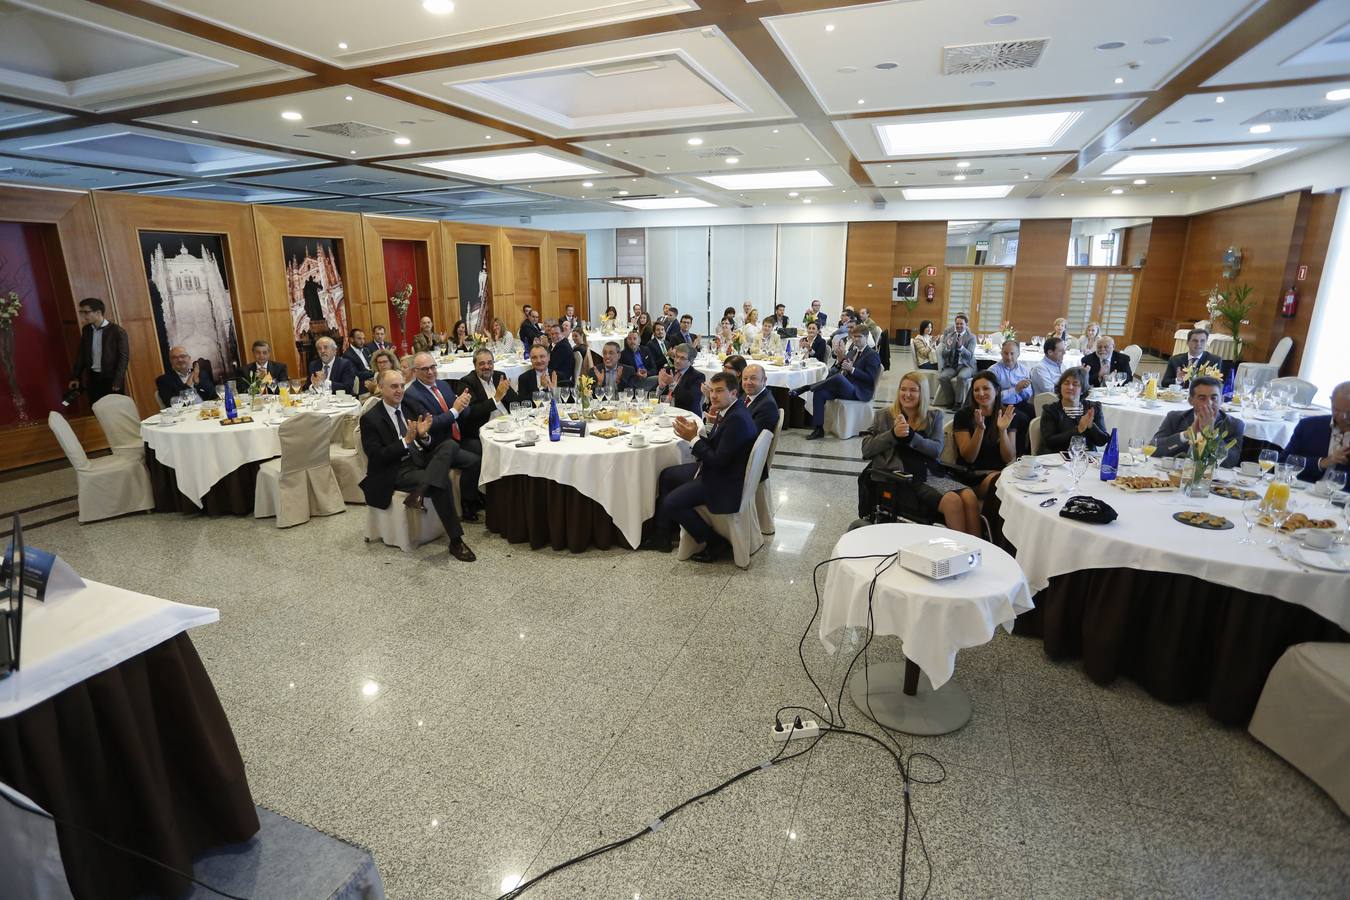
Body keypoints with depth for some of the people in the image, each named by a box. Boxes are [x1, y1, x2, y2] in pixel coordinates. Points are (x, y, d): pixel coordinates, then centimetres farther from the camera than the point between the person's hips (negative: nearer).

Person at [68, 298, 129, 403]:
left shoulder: (117, 331, -9)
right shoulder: (86, 330, 8)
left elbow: (124, 357, -11)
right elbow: (81, 354, 15)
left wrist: (117, 382, -16)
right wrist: (75, 377, 11)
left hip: (112, 378, -5)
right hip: (93, 378, 5)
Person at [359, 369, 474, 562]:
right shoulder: (370, 419, -4)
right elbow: (377, 457, -12)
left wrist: (423, 435, -10)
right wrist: (406, 440, -20)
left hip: (421, 459, 6)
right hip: (397, 470, -6)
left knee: (448, 446, -23)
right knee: (442, 482, -29)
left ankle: (419, 491, -39)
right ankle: (456, 542, -23)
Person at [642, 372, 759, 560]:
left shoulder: (737, 419, -26)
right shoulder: (728, 411, 6)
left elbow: (718, 461, -26)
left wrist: (693, 438, -19)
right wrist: (694, 434, -5)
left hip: (724, 482, -11)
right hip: (713, 469, 11)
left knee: (672, 503, -17)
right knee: (666, 475, 16)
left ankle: (716, 543, -1)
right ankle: (661, 536, 22)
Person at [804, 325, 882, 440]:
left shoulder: (873, 355, 0)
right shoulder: (852, 351, 24)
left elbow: (870, 378, -11)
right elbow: (841, 369, 22)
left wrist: (852, 369, -20)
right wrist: (840, 361, 0)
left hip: (858, 391, -7)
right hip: (843, 387, 8)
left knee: (839, 377, -37)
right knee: (819, 393, -18)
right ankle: (818, 429, -18)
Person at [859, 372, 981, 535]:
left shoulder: (934, 416, 16)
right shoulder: (884, 415, 11)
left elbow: (937, 449, 2)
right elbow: (866, 450, 2)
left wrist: (910, 434, -13)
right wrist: (893, 434, -12)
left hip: (932, 473, 4)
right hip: (901, 476, -3)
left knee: (970, 497, -23)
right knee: (952, 501, -25)